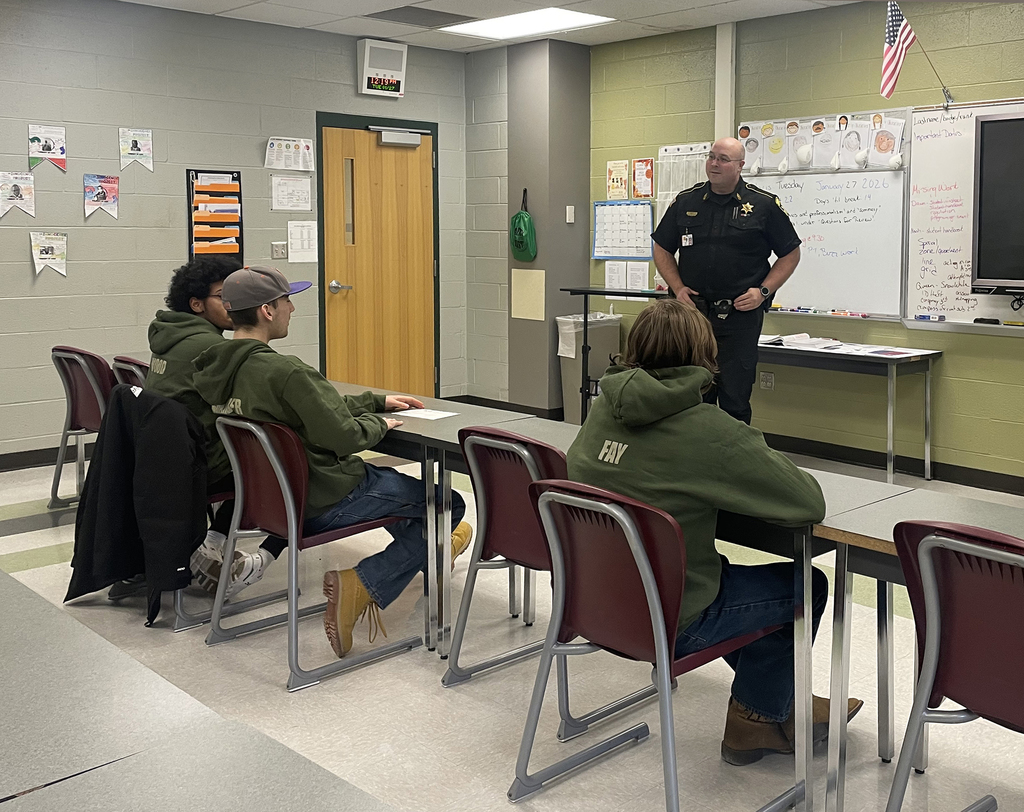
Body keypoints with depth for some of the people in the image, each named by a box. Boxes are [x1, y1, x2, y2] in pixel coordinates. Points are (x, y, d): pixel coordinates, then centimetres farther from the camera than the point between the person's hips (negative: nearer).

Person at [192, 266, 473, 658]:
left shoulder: (217, 370, 2)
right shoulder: (284, 372, -29)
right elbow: (344, 436, -25)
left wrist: (379, 401, 13)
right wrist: (380, 423, -4)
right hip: (325, 501, -9)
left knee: (388, 478, 33)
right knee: (449, 504, 2)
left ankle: (429, 549, 52)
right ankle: (362, 585, -4)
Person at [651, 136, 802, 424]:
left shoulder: (764, 204, 0)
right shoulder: (685, 201, 7)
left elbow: (791, 254, 6)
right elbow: (662, 249, 15)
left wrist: (763, 291, -6)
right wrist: (678, 288, 1)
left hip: (740, 313, -3)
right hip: (692, 311, 3)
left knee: (735, 398, -1)